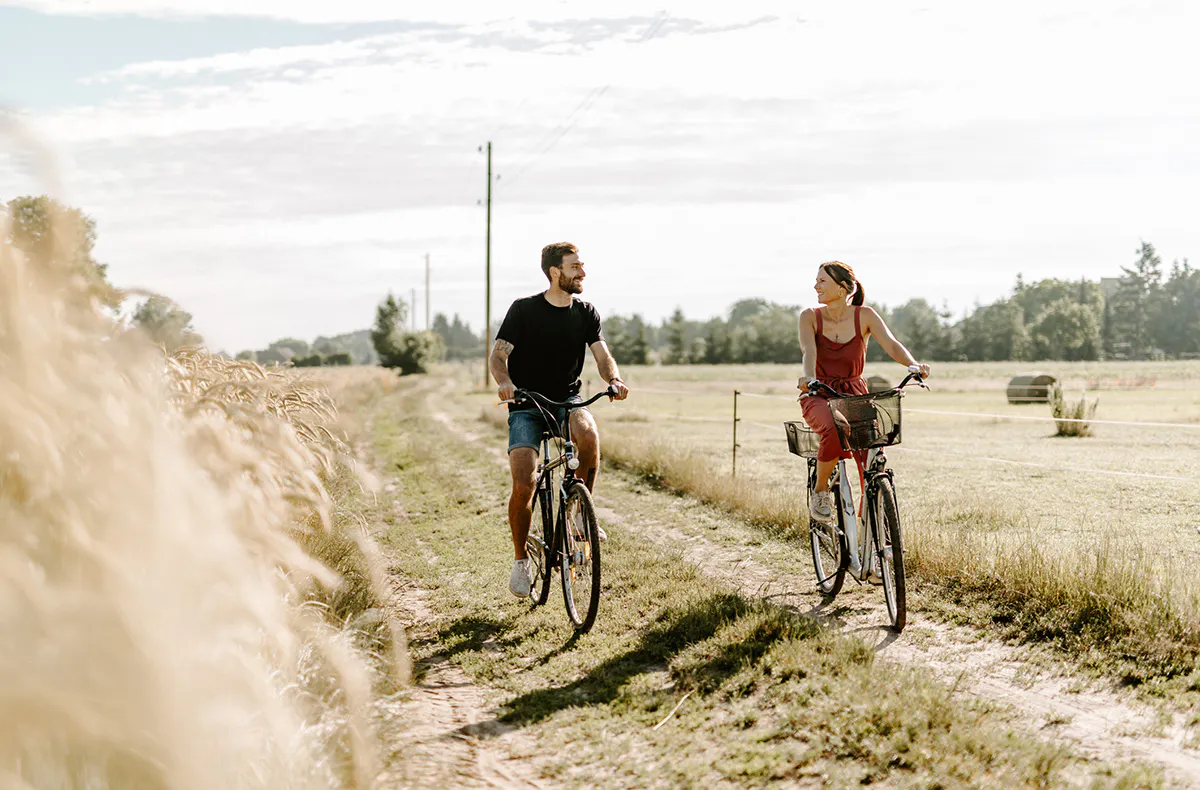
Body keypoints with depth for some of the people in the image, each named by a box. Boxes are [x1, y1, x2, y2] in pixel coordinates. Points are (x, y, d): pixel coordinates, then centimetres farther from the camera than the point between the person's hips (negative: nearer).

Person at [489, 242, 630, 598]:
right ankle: (521, 560, 4)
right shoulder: (524, 309, -7)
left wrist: (615, 380, -28)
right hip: (526, 406, -2)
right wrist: (504, 382, -34)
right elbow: (498, 355, -12)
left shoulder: (586, 314, 3)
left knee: (589, 433, -34)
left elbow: (602, 355, -5)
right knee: (523, 484, -16)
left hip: (568, 400, 2)